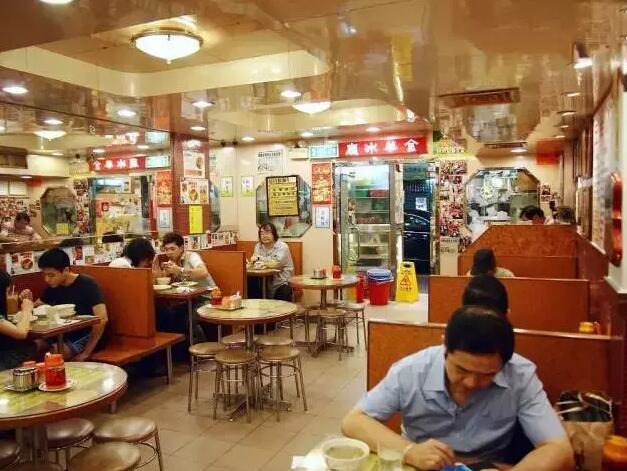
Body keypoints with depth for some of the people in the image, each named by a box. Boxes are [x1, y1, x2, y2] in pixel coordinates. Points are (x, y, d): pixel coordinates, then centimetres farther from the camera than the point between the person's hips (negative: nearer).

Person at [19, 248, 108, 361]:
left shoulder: (87, 284, -16)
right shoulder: (53, 286, 4)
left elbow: (102, 319, -25)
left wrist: (86, 353, -24)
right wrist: (28, 302, -8)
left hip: (86, 336, -6)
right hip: (63, 334, 6)